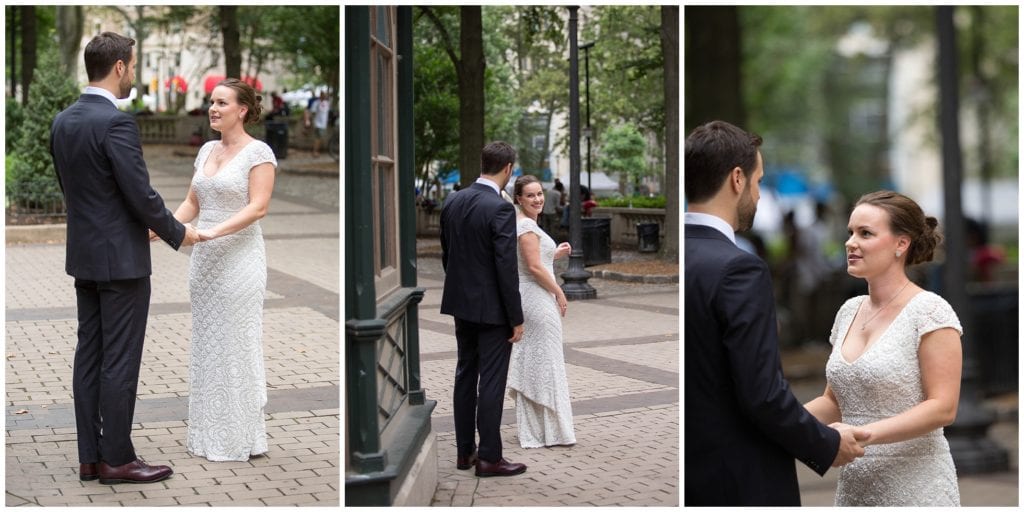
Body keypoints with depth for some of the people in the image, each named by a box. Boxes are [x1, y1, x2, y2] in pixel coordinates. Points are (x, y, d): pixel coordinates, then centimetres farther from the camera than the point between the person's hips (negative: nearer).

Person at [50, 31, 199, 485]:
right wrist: (177, 234, -4)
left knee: (89, 355, 10)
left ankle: (89, 456, 15)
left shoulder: (62, 121, 8)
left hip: (84, 255, 9)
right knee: (120, 360, -2)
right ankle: (116, 459, 5)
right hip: (121, 258, -9)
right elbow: (141, 194, -20)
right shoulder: (116, 122, -19)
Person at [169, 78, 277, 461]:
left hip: (239, 258, -7)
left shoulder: (258, 152, -8)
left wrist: (214, 232, -27)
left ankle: (241, 438, 9)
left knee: (236, 344, -1)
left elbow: (257, 207, -17)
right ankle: (210, 434, 17)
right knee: (206, 344, 9)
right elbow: (192, 203, 14)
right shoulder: (206, 150, 13)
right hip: (205, 259, 7)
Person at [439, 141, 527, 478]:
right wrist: (516, 319, -14)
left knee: (465, 376, 13)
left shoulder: (452, 202, 3)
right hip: (491, 309, -7)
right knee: (491, 382, -1)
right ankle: (489, 458, 3)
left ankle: (464, 451, 19)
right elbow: (506, 268, -20)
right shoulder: (500, 208, -20)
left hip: (461, 303, 8)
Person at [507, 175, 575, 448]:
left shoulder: (525, 224, 15)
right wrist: (559, 293, -13)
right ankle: (551, 431, 3)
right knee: (545, 361, -4)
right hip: (537, 299, -10)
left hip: (528, 297, 10)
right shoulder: (527, 225, -15)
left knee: (529, 363, 12)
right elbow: (534, 267, -20)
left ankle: (532, 431, 19)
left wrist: (555, 254, 13)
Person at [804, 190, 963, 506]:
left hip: (914, 488, -6)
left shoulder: (930, 312, -12)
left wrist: (864, 433, -25)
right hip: (854, 486, 6)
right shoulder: (849, 311, 7)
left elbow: (942, 408, -17)